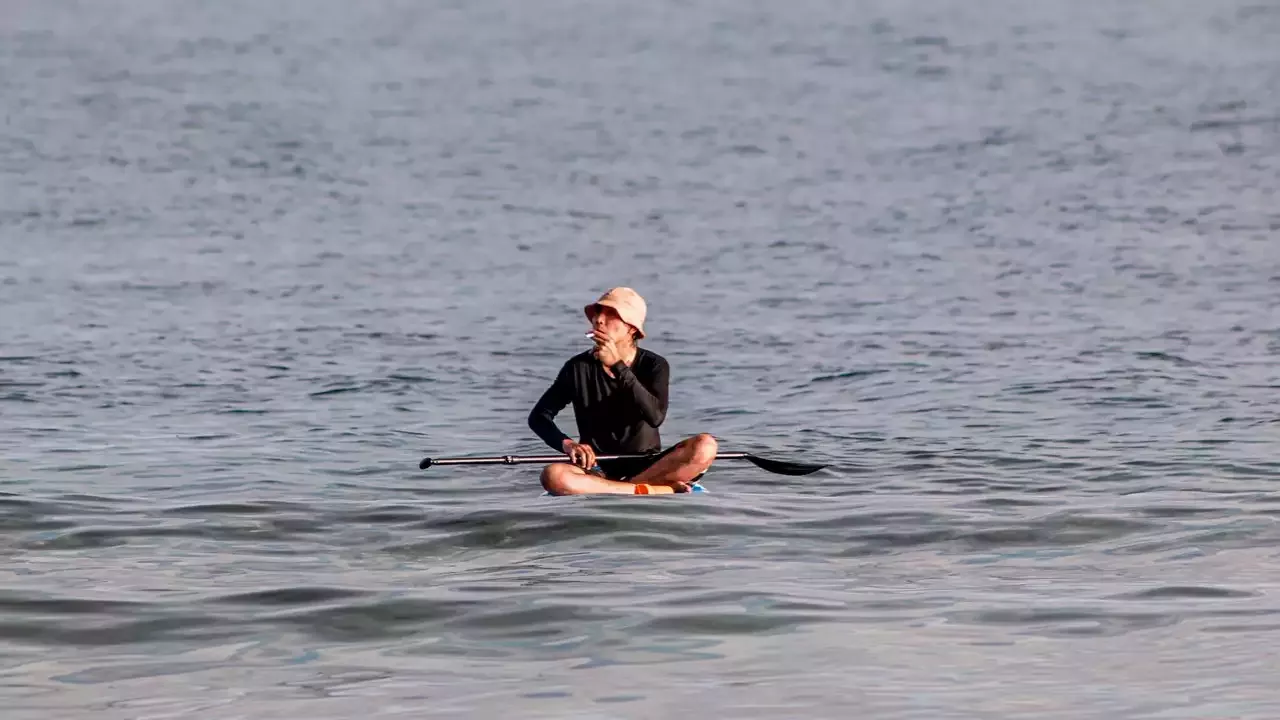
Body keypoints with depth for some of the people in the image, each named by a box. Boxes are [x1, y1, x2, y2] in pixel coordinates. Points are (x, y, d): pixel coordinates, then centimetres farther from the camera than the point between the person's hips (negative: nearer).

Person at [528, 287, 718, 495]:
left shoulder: (654, 365, -1)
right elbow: (539, 416, 4)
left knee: (705, 446, -27)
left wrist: (618, 366, -23)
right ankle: (656, 490, -29)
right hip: (597, 471, 0)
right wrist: (567, 444, -16)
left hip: (647, 466, 0)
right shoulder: (579, 367, 2)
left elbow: (655, 416, -20)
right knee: (553, 476, -34)